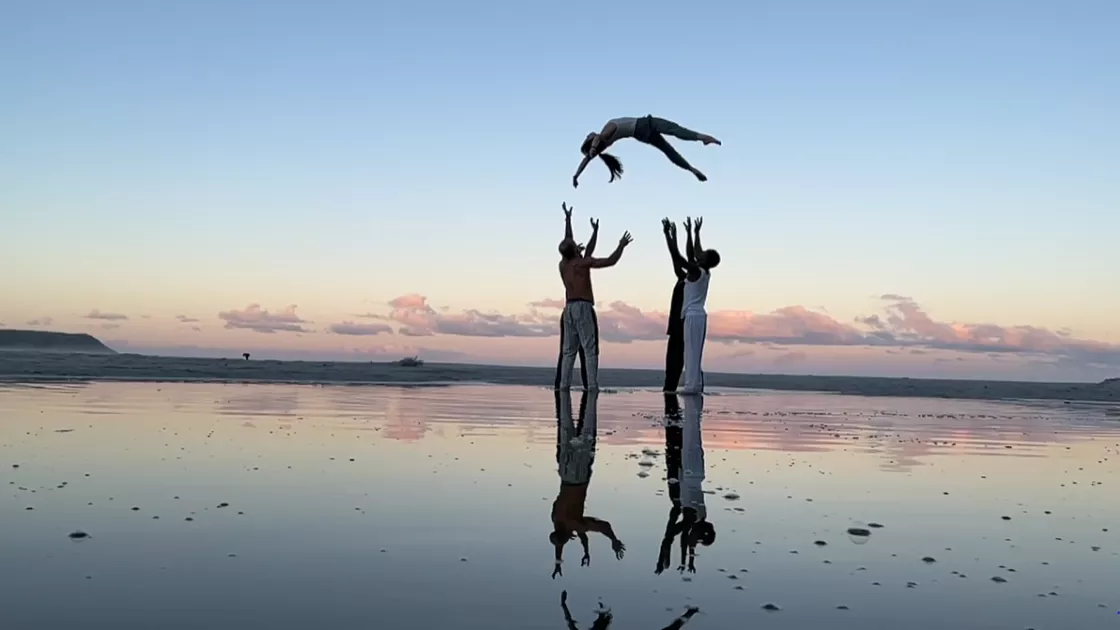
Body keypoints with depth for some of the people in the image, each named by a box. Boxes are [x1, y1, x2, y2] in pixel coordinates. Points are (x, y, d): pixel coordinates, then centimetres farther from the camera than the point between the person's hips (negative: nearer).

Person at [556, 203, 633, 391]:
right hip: (583, 307, -7)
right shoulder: (583, 262, -6)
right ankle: (592, 385, -16)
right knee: (590, 350, -8)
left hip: (569, 308, 7)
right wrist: (621, 246, 5)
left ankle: (564, 384, 2)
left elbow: (566, 243, 28)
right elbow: (610, 261, -9)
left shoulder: (563, 264, 12)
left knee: (568, 351, 8)